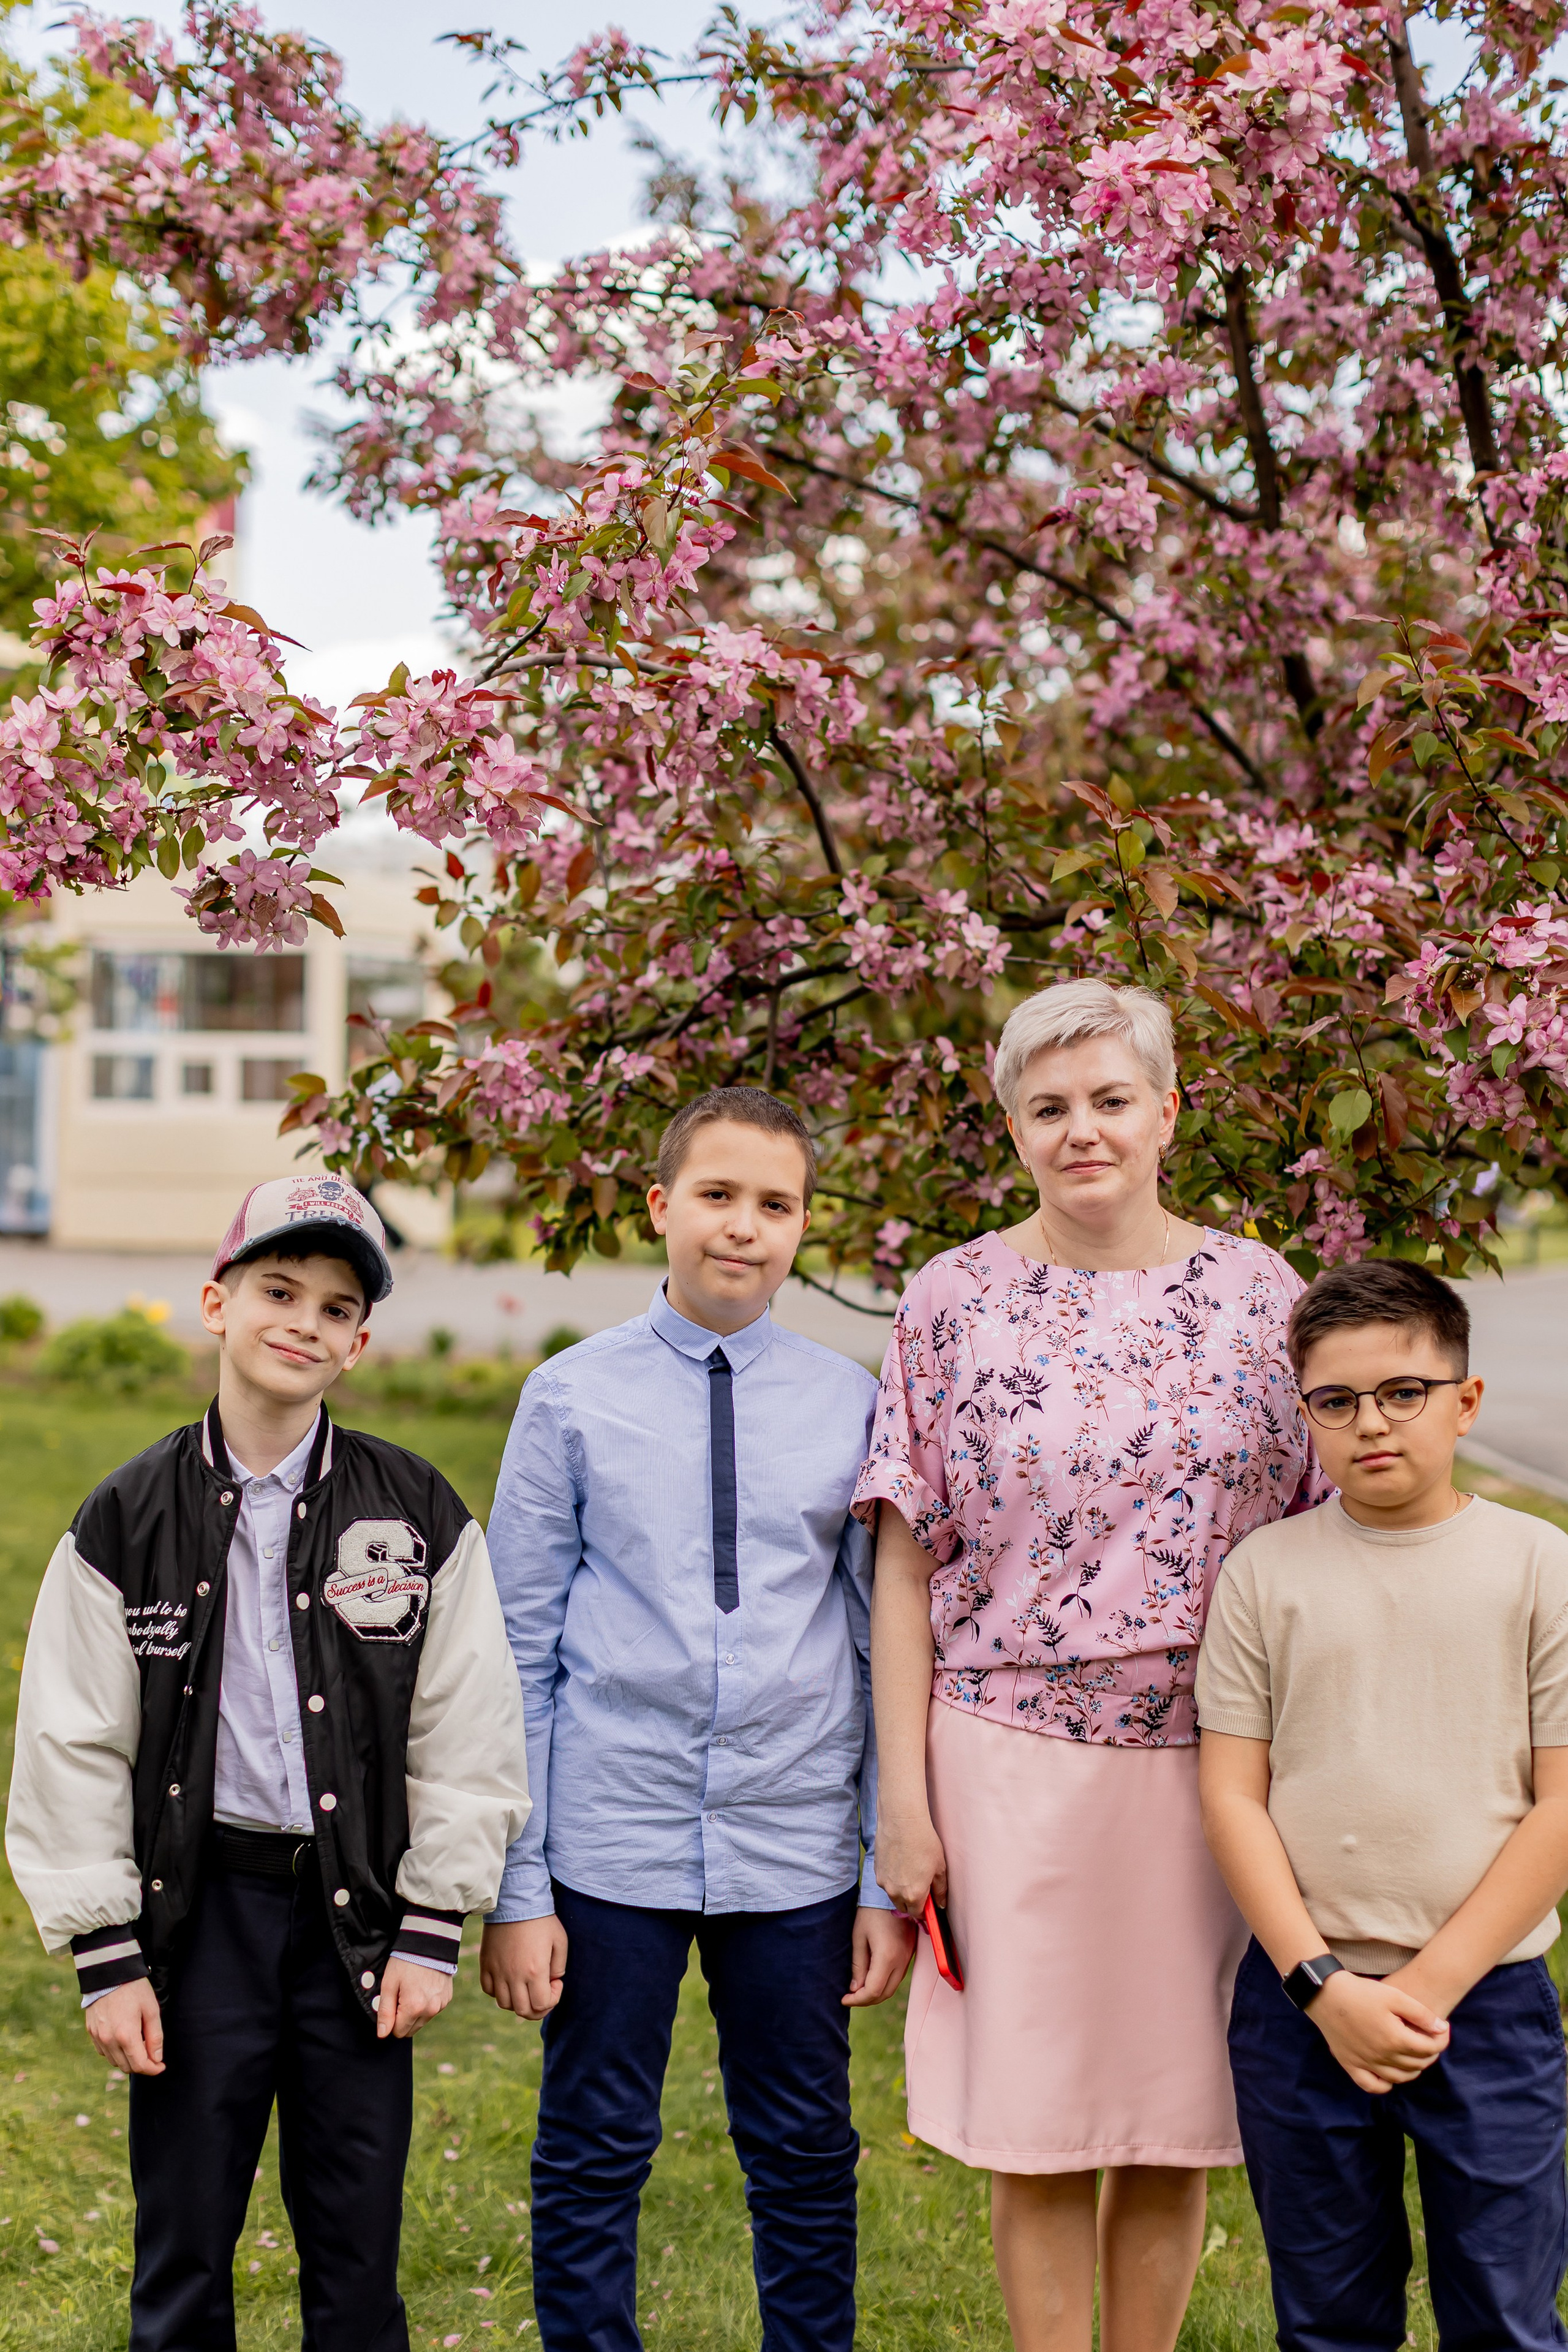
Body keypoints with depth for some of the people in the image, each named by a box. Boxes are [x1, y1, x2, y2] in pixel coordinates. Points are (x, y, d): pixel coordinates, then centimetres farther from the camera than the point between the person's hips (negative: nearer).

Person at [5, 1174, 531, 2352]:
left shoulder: (420, 1516, 0)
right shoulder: (128, 1521, -1)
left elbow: (468, 1735, 1)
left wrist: (431, 1934, -2)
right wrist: (107, 1955, -3)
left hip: (358, 1910, 0)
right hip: (197, 1906, 0)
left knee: (359, 2254, 8)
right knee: (184, 2245, 9)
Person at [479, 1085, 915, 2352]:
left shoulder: (852, 1404, 2)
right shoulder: (572, 1398, -1)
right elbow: (521, 1651, 1)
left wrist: (895, 1875, 4)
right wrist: (514, 1886, -2)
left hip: (798, 1854, 1)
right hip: (610, 1851, -1)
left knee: (807, 2158, 11)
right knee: (592, 2160, 8)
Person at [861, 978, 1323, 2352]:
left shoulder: (1258, 1296, 3)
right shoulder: (957, 1301, 0)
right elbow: (905, 1569, 1)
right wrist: (903, 1800, -3)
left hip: (1210, 1762, 1)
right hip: (1011, 1759, -1)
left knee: (1174, 2130, 10)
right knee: (1037, 2135, 6)